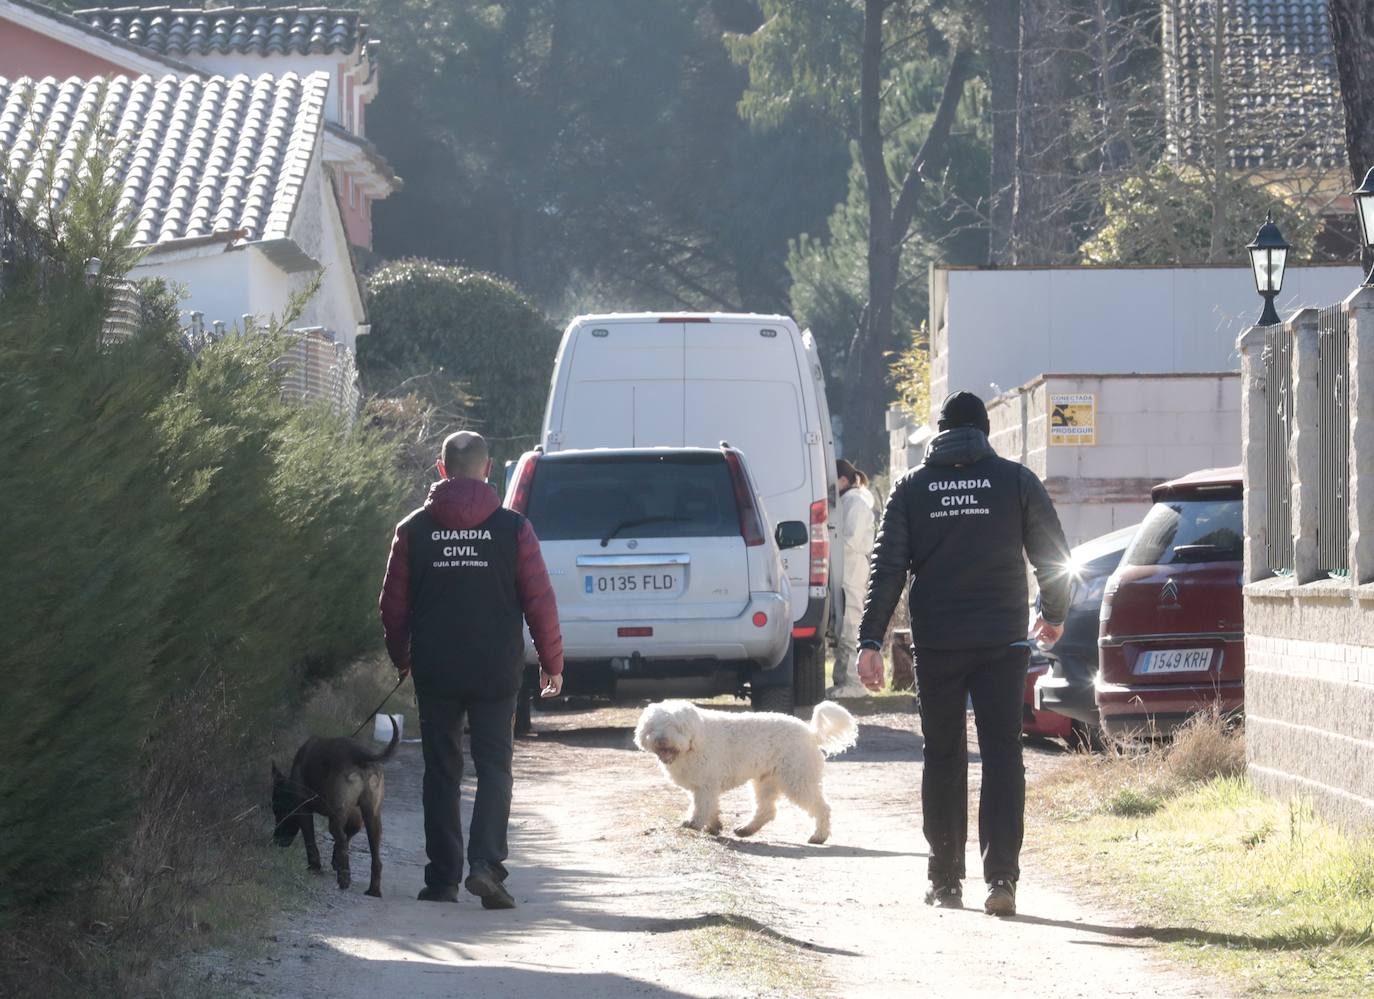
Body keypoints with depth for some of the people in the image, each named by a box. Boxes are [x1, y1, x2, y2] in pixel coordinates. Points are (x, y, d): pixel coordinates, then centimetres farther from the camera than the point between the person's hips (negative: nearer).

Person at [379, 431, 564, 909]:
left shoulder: (414, 530, 0)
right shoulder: (513, 528, -4)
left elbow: (394, 605, 4)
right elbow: (540, 602, -3)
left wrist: (401, 659, 19)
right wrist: (551, 663, 8)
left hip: (436, 672, 1)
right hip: (497, 672, -1)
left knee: (441, 771, 10)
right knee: (494, 766, 4)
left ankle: (443, 877, 10)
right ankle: (486, 864, -14)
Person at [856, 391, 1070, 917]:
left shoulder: (912, 487, 5)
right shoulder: (1016, 481, 2)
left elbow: (887, 567, -1)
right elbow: (1054, 556, 5)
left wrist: (870, 641, -3)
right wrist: (1053, 616, 23)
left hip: (936, 643, 1)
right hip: (1003, 642, -1)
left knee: (942, 757, 10)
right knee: (1002, 754, -1)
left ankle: (945, 878, 13)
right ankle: (1001, 875, -13)